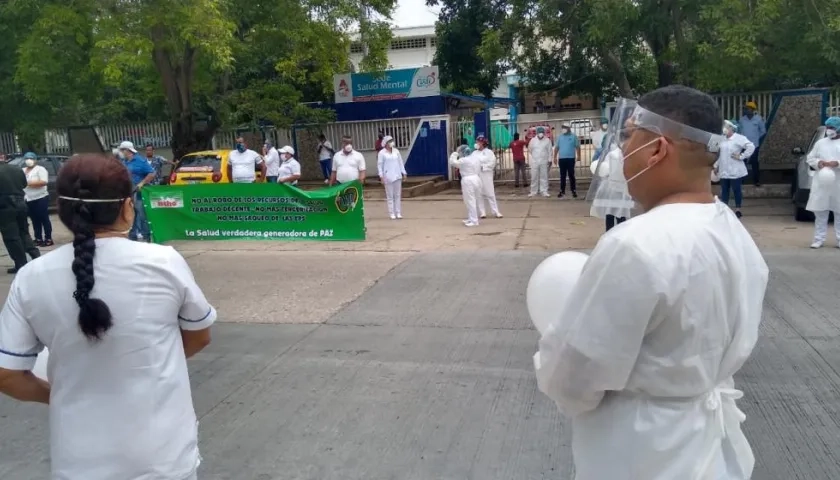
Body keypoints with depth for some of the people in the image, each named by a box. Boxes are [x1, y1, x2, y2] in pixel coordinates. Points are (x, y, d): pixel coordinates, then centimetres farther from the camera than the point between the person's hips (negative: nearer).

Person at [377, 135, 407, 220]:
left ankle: (398, 213, 11)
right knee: (390, 196, -1)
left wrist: (404, 173, 9)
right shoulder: (381, 153, -2)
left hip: (397, 176, 4)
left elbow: (400, 162, 13)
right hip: (388, 177, -4)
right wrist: (381, 176, -10)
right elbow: (379, 165, -3)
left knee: (398, 195, 6)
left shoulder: (396, 151, 10)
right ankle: (392, 213, 3)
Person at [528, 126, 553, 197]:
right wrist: (532, 157, 10)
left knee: (544, 177, 2)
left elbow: (550, 151, 1)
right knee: (534, 177, 3)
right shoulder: (533, 140, 3)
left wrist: (549, 160, -4)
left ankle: (544, 191, 6)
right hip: (534, 162, 1)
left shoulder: (547, 140, 0)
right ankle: (533, 191, 9)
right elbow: (529, 150, 12)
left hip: (544, 161, -1)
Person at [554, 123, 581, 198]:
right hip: (561, 159, 3)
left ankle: (574, 191, 5)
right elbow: (557, 147, 11)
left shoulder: (574, 136, 2)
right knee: (562, 176, 6)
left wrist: (578, 156, -9)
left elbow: (577, 147, 0)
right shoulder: (560, 137, 10)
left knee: (571, 175, 0)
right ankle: (562, 191, 10)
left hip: (570, 158, -3)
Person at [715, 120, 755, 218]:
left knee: (736, 190, 3)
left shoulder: (739, 138, -10)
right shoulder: (722, 139, 11)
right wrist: (716, 165, 15)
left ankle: (738, 209, 15)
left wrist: (741, 156, -18)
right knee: (724, 190, 8)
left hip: (735, 171, -6)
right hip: (724, 171, 6)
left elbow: (751, 146, -19)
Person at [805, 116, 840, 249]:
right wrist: (818, 162, -7)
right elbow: (810, 158, 12)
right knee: (820, 212, 1)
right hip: (821, 183, 2)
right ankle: (819, 239, 6)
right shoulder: (820, 142, 13)